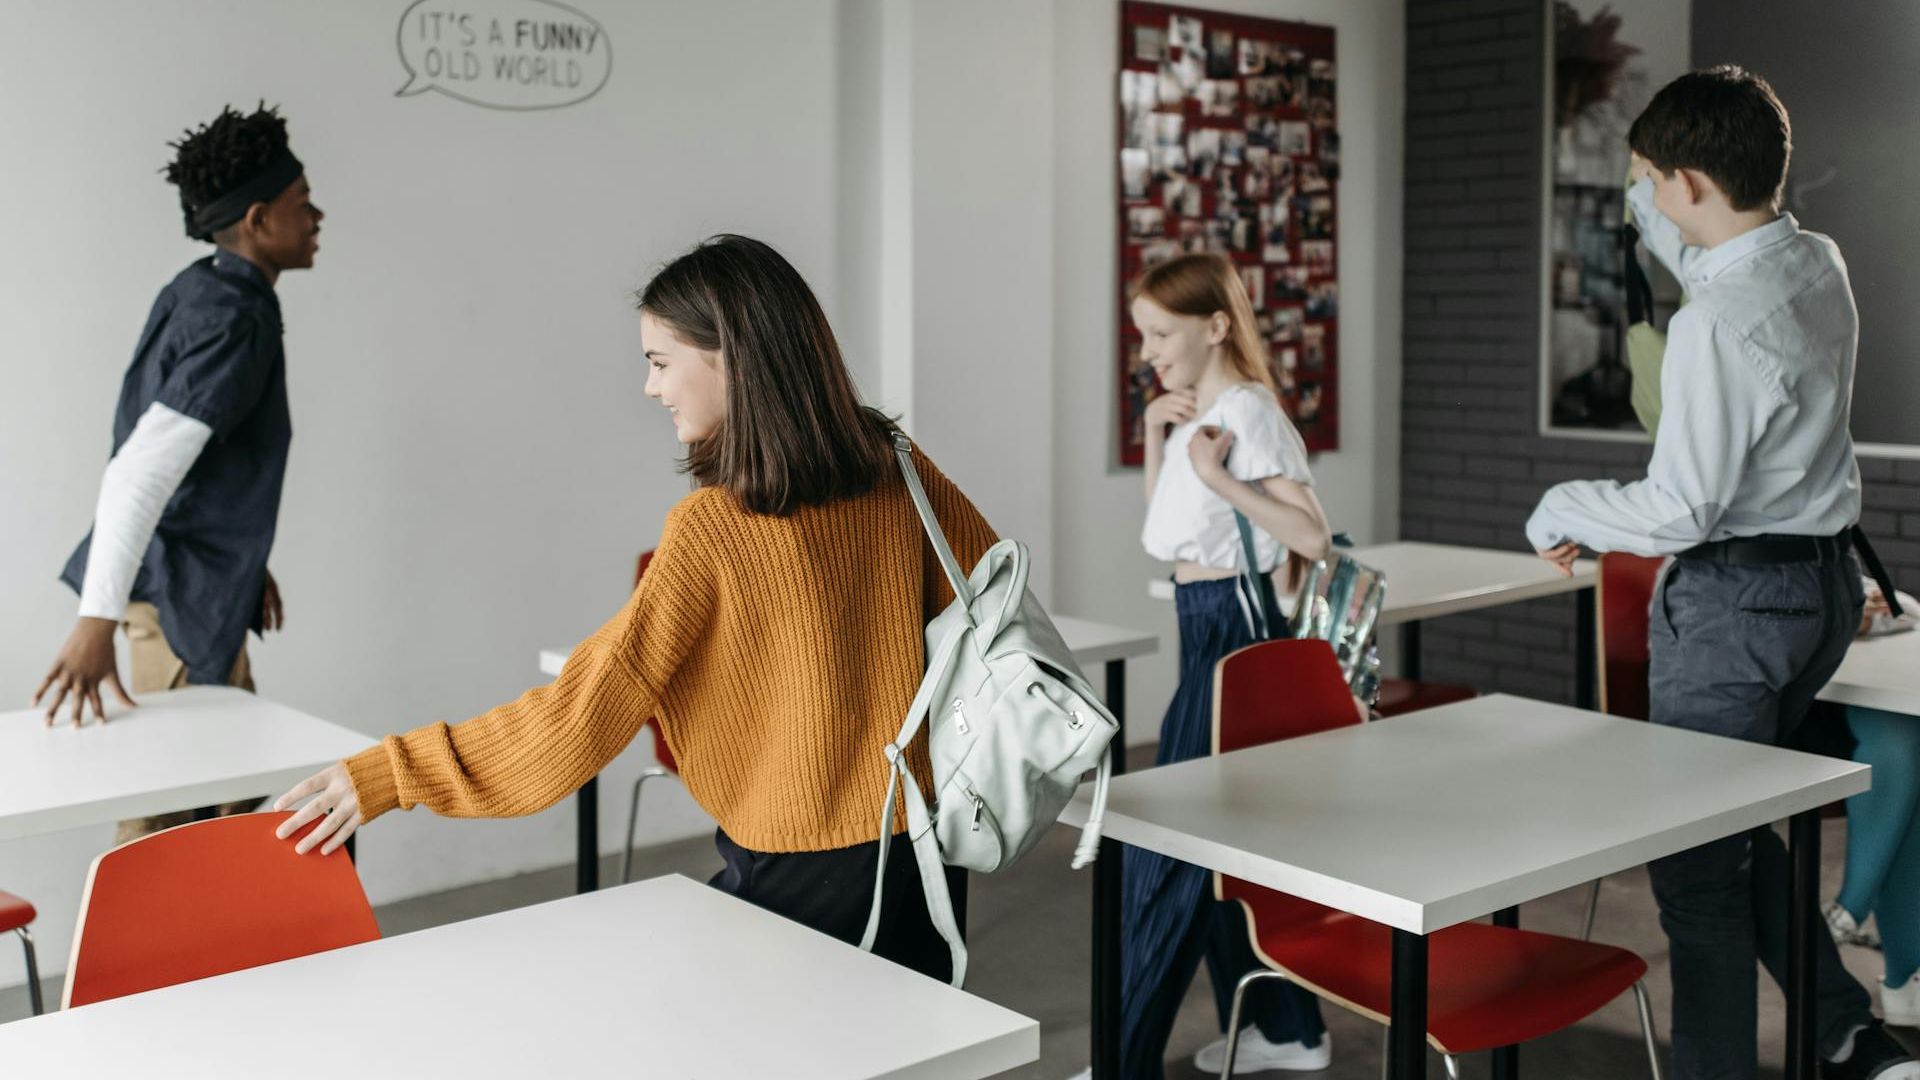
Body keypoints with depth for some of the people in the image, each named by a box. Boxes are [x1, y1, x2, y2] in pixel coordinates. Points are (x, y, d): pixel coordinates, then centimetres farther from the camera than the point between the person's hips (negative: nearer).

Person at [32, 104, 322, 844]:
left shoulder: (198, 293, 9)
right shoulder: (235, 322, -21)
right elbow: (141, 474, -30)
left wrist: (245, 561, 22)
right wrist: (97, 621, -34)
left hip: (198, 574, 10)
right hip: (182, 588, -10)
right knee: (177, 809, -1)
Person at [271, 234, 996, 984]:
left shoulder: (713, 530, -20)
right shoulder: (894, 469, -4)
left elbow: (581, 713, -21)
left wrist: (388, 775, -16)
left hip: (800, 870, -6)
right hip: (928, 843, 6)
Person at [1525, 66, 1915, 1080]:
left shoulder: (1716, 324, -25)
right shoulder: (1820, 265, 3)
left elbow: (1680, 510, -22)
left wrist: (1560, 509, -7)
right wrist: (1651, 211, 39)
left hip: (1733, 598, -9)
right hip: (1824, 578, 9)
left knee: (1697, 864, 3)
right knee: (1735, 826, 23)